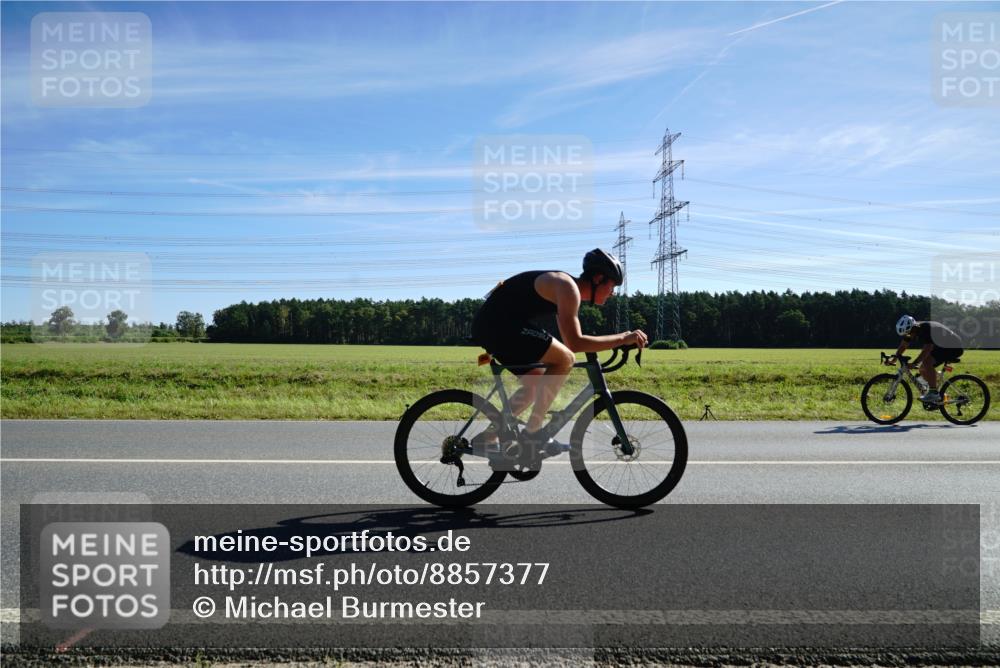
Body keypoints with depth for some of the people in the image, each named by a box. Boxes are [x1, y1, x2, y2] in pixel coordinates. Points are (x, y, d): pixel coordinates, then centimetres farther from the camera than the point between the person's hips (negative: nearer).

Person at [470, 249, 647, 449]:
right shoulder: (567, 287, -13)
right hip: (499, 325, -11)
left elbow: (570, 340, 25)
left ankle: (486, 438, 20)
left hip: (489, 324, 11)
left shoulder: (566, 287, 18)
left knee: (536, 385, 17)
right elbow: (575, 344, -22)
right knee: (565, 359, -13)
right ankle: (532, 430, -8)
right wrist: (623, 338, -17)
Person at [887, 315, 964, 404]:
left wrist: (914, 363, -48)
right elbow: (903, 345, -1)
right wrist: (894, 358, -15)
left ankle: (934, 393, -23)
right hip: (941, 347, 9)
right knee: (922, 369, 1)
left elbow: (927, 349, -40)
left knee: (927, 362, -26)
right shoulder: (911, 330, -6)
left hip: (954, 347, -9)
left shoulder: (927, 329, -32)